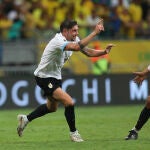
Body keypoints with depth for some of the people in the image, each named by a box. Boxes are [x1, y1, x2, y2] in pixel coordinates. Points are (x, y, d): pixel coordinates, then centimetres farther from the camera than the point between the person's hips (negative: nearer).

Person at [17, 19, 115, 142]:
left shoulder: (73, 39, -2)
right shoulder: (58, 41, -30)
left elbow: (88, 52, 1)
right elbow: (77, 47, -46)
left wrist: (104, 51, -17)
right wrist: (94, 32, -45)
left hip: (55, 76, 10)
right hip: (44, 77, -10)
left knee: (52, 107, 24)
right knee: (69, 102, -19)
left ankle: (26, 119, 41)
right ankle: (73, 132, -3)